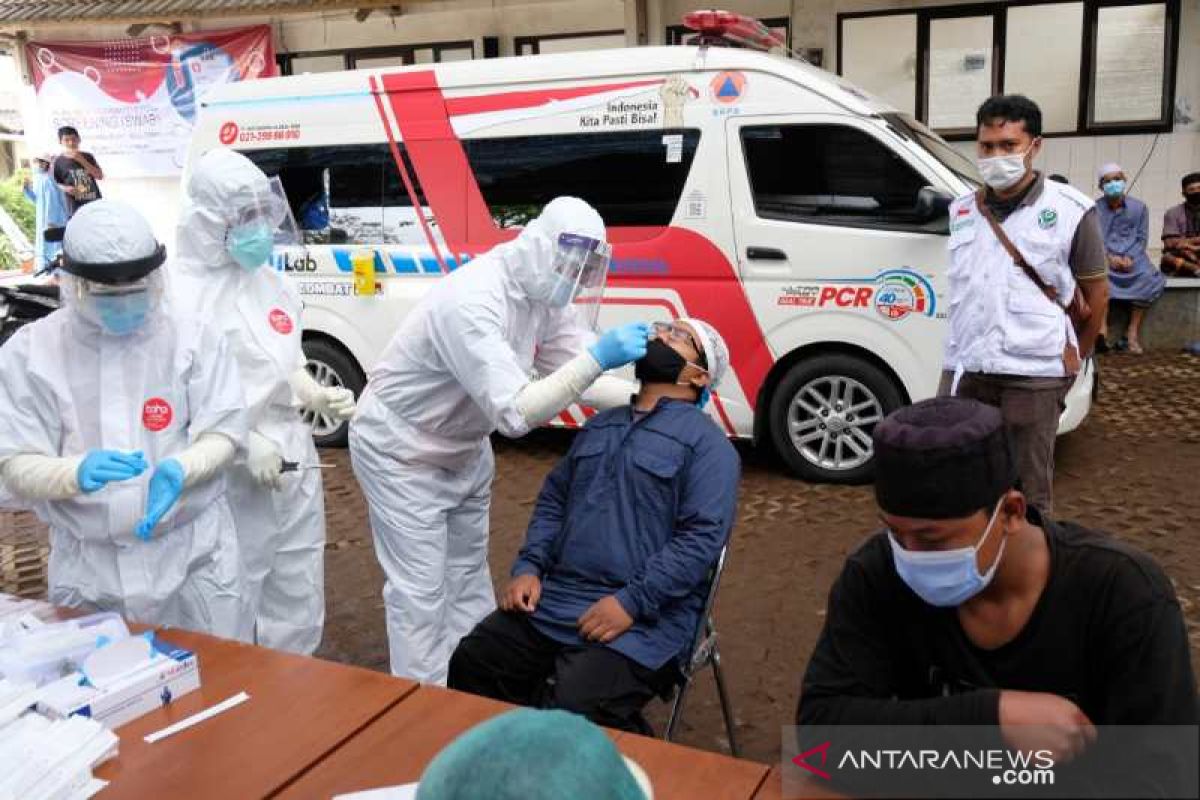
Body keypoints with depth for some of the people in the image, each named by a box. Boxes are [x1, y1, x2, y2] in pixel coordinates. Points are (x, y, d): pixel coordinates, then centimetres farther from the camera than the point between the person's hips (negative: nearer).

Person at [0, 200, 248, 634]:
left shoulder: (192, 337, -4)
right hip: (87, 568, 1)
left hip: (193, 558, 0)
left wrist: (179, 469, -24)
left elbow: (222, 434, -3)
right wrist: (77, 473, -27)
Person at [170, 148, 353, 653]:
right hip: (230, 474, -7)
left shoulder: (272, 284, 10)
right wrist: (244, 442, -24)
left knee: (299, 602, 18)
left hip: (293, 460, 7)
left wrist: (321, 399, 1)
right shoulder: (179, 290, -13)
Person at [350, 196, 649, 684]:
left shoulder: (544, 293, -8)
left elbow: (575, 367, -3)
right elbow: (515, 413, -39)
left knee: (468, 572, 18)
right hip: (401, 452, -9)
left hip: (465, 450, 9)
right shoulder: (473, 301, -35)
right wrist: (597, 358, -43)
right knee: (421, 588, -2)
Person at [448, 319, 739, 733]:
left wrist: (631, 602, -19)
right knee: (469, 666, -10)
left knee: (574, 712, -26)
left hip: (645, 619, -6)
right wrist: (528, 567, 4)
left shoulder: (707, 442, -3)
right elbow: (553, 499, 21)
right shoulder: (600, 424, 20)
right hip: (554, 599, 7)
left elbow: (702, 536, -13)